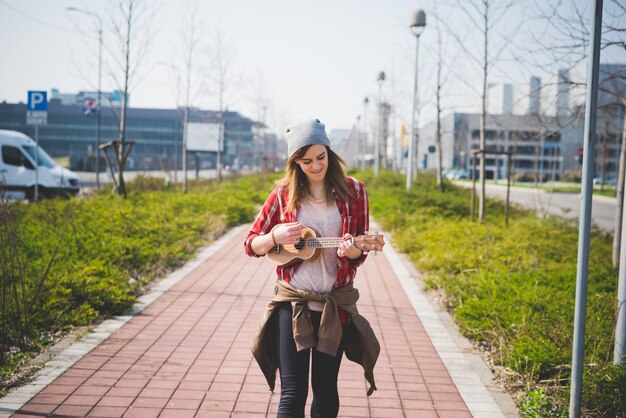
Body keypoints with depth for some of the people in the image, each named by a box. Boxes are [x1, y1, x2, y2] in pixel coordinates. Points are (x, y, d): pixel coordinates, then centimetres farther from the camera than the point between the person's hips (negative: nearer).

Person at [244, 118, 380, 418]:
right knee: (292, 393, -4)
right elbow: (251, 245, 6)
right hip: (292, 302, -1)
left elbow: (360, 253, 3)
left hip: (336, 304, 1)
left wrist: (351, 250, -21)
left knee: (325, 389, 13)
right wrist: (276, 237, -15)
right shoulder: (284, 194, 0)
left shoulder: (352, 191, 0)